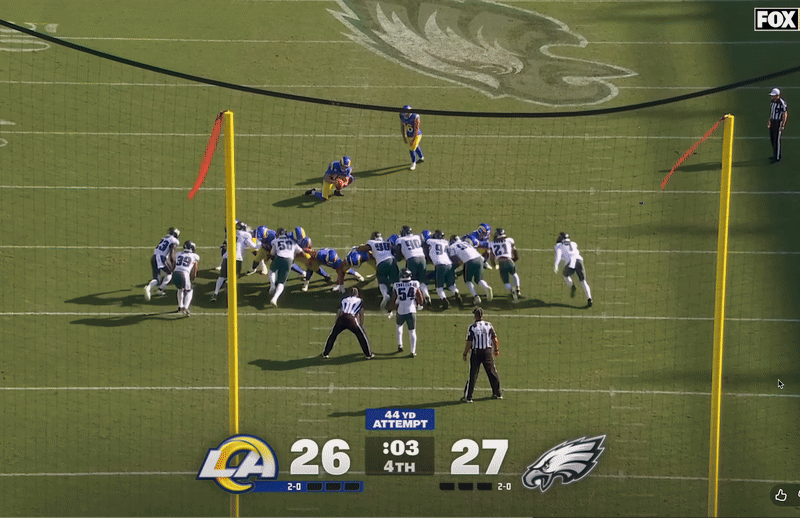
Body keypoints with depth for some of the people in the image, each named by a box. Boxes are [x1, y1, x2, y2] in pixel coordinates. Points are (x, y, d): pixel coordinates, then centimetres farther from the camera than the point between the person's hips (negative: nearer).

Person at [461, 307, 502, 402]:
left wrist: (465, 354, -2)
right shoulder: (489, 325, 0)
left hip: (475, 352, -3)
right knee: (492, 372, 14)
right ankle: (498, 393, 24)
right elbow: (494, 339, 5)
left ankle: (467, 396, 3)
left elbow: (469, 343, -11)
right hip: (488, 352, 3)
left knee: (473, 374, 1)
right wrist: (496, 350, 18)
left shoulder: (472, 327, -10)